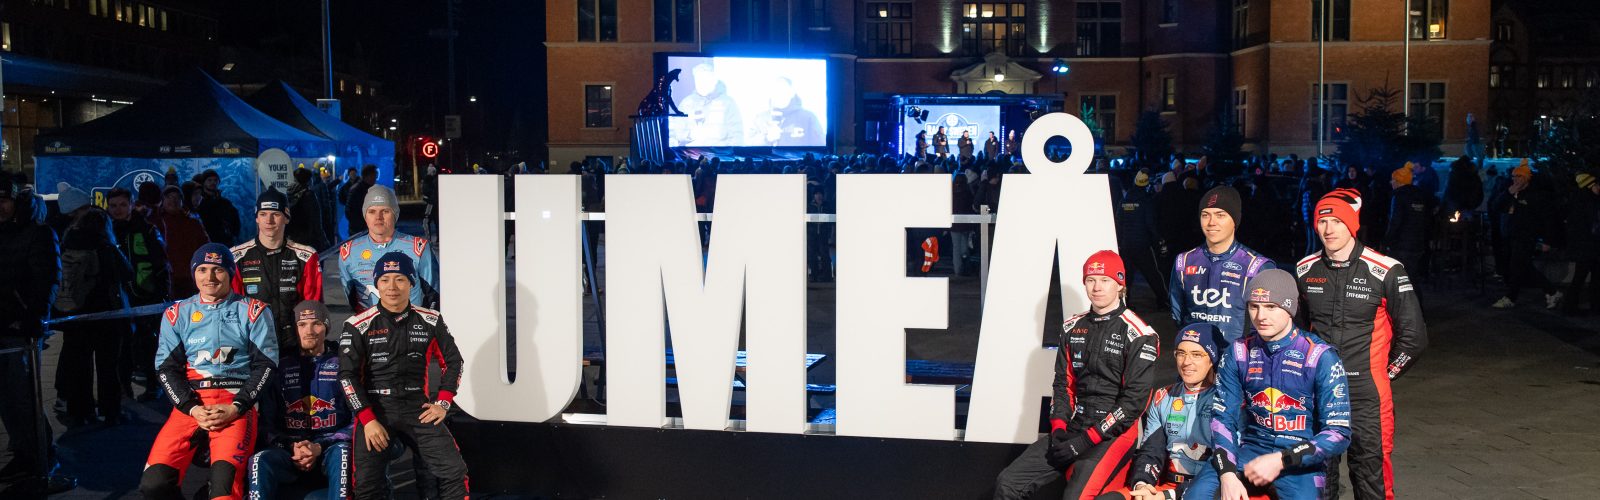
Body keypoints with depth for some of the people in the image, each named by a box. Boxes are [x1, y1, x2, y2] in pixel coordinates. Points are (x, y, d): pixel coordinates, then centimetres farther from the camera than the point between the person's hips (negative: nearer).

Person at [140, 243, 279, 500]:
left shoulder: (253, 311, 6)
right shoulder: (177, 314, 12)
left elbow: (265, 364, 2)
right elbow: (167, 368, 8)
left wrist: (236, 407, -9)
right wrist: (193, 409, -7)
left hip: (237, 404, -3)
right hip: (189, 404, 3)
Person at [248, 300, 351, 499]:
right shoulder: (281, 367, 11)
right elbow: (269, 422, 8)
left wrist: (320, 447, -12)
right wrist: (291, 447, -10)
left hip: (330, 449, -2)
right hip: (289, 450, 2)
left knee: (341, 453, -36)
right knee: (260, 461, -29)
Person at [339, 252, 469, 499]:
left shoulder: (430, 321, 3)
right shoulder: (358, 325, -5)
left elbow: (452, 360, 12)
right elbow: (348, 375, -6)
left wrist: (443, 403, 2)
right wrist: (367, 420, -13)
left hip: (418, 409, 2)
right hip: (373, 410, -2)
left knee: (454, 472, -8)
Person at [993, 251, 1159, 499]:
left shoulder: (1139, 335, -9)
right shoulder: (1073, 328, 11)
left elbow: (1134, 400, -13)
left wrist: (1085, 441, -15)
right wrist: (1058, 428, -3)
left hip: (1114, 433, -6)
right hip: (1073, 428, 6)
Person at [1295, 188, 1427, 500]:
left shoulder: (1386, 271, -8)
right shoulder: (1305, 270, 4)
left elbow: (1413, 336, -2)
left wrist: (1383, 374, 2)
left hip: (1366, 395, -4)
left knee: (1371, 474, 1)